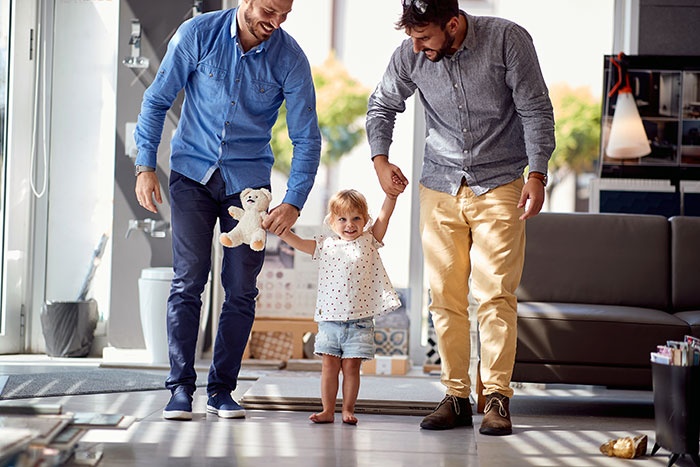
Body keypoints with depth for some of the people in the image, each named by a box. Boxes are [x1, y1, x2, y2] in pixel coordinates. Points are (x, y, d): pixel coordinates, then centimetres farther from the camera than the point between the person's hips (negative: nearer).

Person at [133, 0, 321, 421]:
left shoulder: (290, 59, -11)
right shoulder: (197, 34, -11)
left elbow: (307, 137, -7)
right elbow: (157, 101, -1)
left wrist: (295, 201, -18)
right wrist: (145, 165, -8)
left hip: (248, 179, 1)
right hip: (193, 173, -1)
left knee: (242, 288, -1)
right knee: (188, 280, -7)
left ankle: (222, 389, 10)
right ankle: (181, 388, -2)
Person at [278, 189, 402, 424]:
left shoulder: (369, 241, 4)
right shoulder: (325, 245, 7)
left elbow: (385, 214, -4)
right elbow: (295, 241, 4)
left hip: (359, 320, -2)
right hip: (330, 319, 2)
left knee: (351, 365, 1)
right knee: (329, 365, 4)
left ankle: (348, 410, 10)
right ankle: (328, 410, 10)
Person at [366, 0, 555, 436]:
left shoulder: (508, 40, -12)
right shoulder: (410, 56, -4)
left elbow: (536, 110, -6)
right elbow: (382, 106, 15)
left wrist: (537, 174, -13)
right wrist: (380, 159, 2)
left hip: (500, 184, -3)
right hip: (440, 187, 3)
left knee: (495, 295, -9)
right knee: (445, 297, 1)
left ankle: (497, 398, -4)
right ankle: (456, 397, 8)